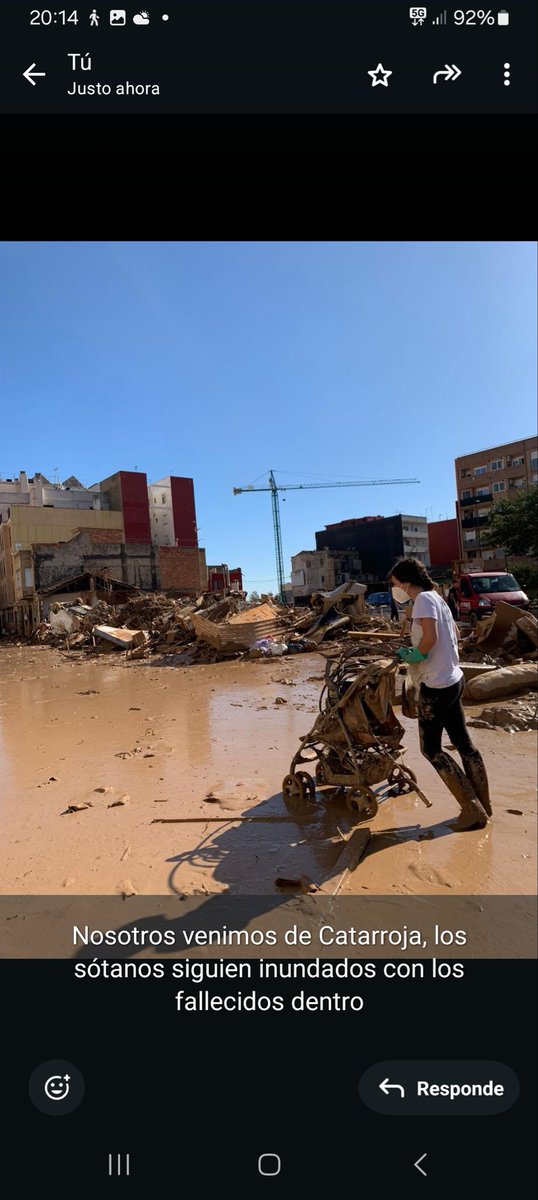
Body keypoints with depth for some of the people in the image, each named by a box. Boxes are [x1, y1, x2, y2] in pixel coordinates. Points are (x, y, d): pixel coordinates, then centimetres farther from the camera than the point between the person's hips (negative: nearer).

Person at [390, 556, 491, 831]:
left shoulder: (424, 599, -16)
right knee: (463, 743, 17)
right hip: (453, 679, 10)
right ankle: (482, 804, 29)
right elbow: (454, 634, 19)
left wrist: (413, 655, -11)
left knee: (431, 749, 3)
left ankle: (473, 811, 9)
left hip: (436, 685, -10)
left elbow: (430, 637, -28)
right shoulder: (437, 598, 12)